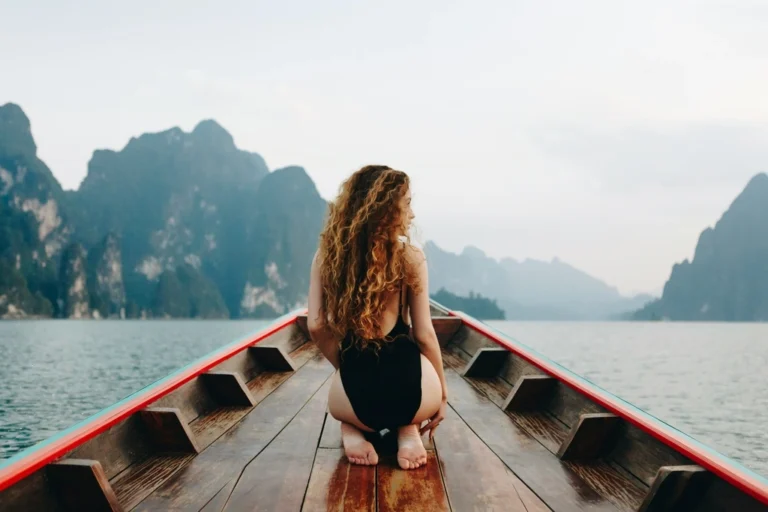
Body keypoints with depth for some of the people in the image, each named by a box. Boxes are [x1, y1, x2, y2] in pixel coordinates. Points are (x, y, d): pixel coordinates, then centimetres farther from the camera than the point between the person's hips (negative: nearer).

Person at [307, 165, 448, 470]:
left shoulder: (326, 255, 3)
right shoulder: (410, 257, -4)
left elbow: (316, 327, 0)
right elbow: (424, 335, 0)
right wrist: (442, 394, 14)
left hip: (354, 395, 1)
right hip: (410, 391, -1)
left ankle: (354, 429, 8)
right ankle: (408, 430, 11)